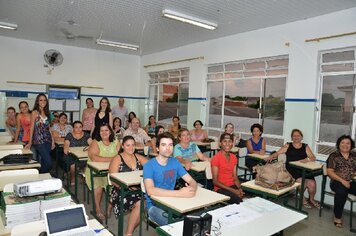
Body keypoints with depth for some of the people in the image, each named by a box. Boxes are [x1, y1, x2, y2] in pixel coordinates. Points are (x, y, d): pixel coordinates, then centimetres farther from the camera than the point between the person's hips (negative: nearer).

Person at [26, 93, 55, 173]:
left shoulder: (47, 112, 13)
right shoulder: (35, 112, -3)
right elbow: (32, 128, -3)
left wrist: (53, 140, 11)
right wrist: (30, 142, -4)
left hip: (48, 140, 5)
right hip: (39, 141, -5)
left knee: (43, 162, 8)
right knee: (49, 163, -10)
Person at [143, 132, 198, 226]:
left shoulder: (175, 162, 3)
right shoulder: (149, 165, -15)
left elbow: (191, 180, 1)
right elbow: (150, 190, -31)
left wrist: (192, 189, -26)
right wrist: (179, 193, -37)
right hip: (154, 205, -5)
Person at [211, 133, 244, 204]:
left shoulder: (234, 157, 10)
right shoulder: (216, 158, -11)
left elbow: (235, 177, 12)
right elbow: (215, 181, -12)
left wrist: (240, 188, -8)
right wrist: (232, 190, -17)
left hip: (233, 186, 6)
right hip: (221, 188, -6)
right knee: (239, 200, -29)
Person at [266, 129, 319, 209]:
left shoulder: (305, 147, 17)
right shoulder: (288, 146, 14)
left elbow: (313, 158, 4)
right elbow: (277, 153, 7)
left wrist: (303, 160, -15)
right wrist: (271, 156, -14)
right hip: (291, 169, -2)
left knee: (312, 184, -22)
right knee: (301, 181, -30)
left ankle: (311, 199, 13)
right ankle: (302, 198, 4)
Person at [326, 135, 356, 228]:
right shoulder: (334, 155, 5)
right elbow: (329, 172, -2)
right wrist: (342, 180, -13)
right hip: (338, 182, -3)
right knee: (341, 191, -35)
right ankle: (337, 217, -15)